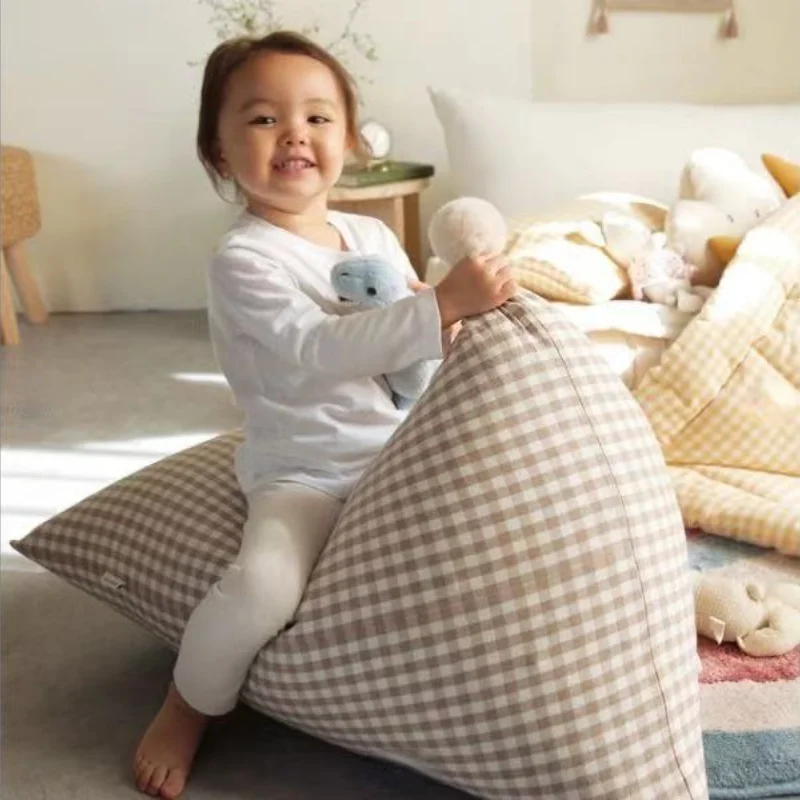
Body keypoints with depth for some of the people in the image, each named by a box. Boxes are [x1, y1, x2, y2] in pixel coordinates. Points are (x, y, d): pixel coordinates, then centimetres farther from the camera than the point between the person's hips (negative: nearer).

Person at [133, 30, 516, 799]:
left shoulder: (374, 235, 7)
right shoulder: (242, 259, -15)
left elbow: (419, 342, 14)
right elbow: (318, 349, -29)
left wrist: (451, 327, -11)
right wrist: (442, 305, -34)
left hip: (401, 454, 7)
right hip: (304, 472, -7)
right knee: (262, 587, -29)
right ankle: (190, 707, 3)